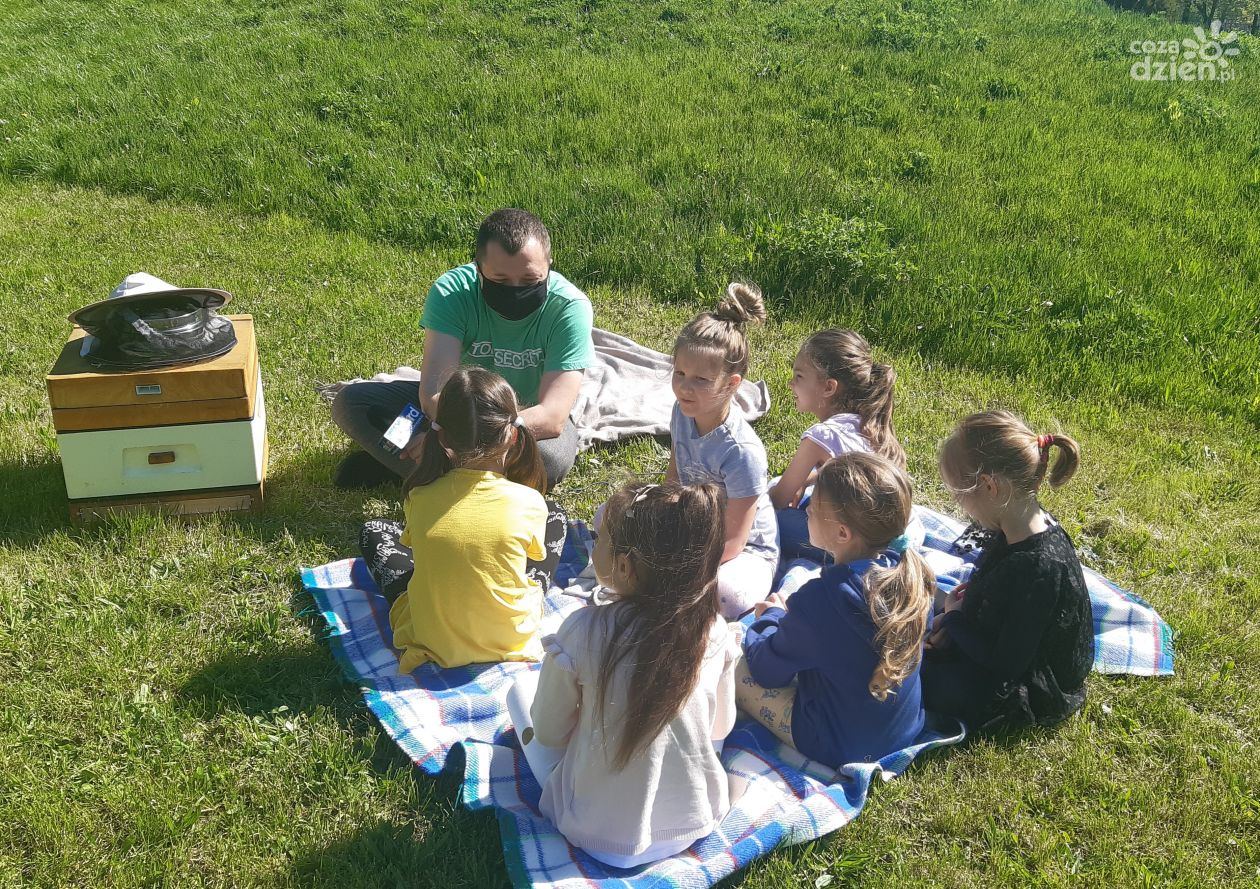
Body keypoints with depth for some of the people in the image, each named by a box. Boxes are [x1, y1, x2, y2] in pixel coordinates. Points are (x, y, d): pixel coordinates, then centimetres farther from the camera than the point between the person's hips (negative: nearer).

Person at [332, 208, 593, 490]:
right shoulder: (452, 290, -22)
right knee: (351, 402, -15)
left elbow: (552, 416, -34)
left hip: (531, 419, -2)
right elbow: (434, 389, -32)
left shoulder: (569, 307, -26)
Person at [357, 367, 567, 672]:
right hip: (510, 642, 0)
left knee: (373, 532, 22)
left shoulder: (419, 498, -19)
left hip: (429, 643, 0)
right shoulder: (529, 503, -22)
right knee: (554, 515, 17)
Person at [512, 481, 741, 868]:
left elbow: (548, 734, -11)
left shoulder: (583, 632, -26)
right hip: (698, 822, 4)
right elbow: (720, 728, -1)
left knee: (519, 689, 17)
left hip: (603, 836, -3)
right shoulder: (717, 632, -16)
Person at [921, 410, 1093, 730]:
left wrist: (954, 619, -13)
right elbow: (992, 594, 12)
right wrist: (955, 617, -5)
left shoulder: (1038, 568, -37)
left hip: (1032, 694, -9)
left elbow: (1004, 664, -28)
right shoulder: (1026, 529, -7)